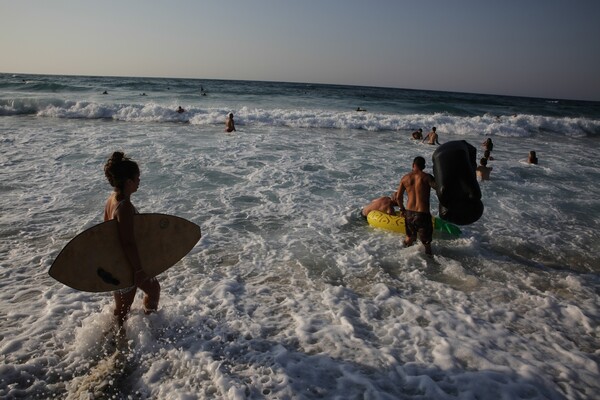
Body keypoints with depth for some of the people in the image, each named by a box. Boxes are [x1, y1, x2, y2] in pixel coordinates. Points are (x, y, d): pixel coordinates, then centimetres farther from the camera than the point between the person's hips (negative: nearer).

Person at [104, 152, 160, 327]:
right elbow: (128, 242, -30)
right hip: (125, 265, -10)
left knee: (153, 288, 25)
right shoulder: (125, 206, -28)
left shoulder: (111, 200, 1)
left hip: (115, 261, 10)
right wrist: (139, 270, -24)